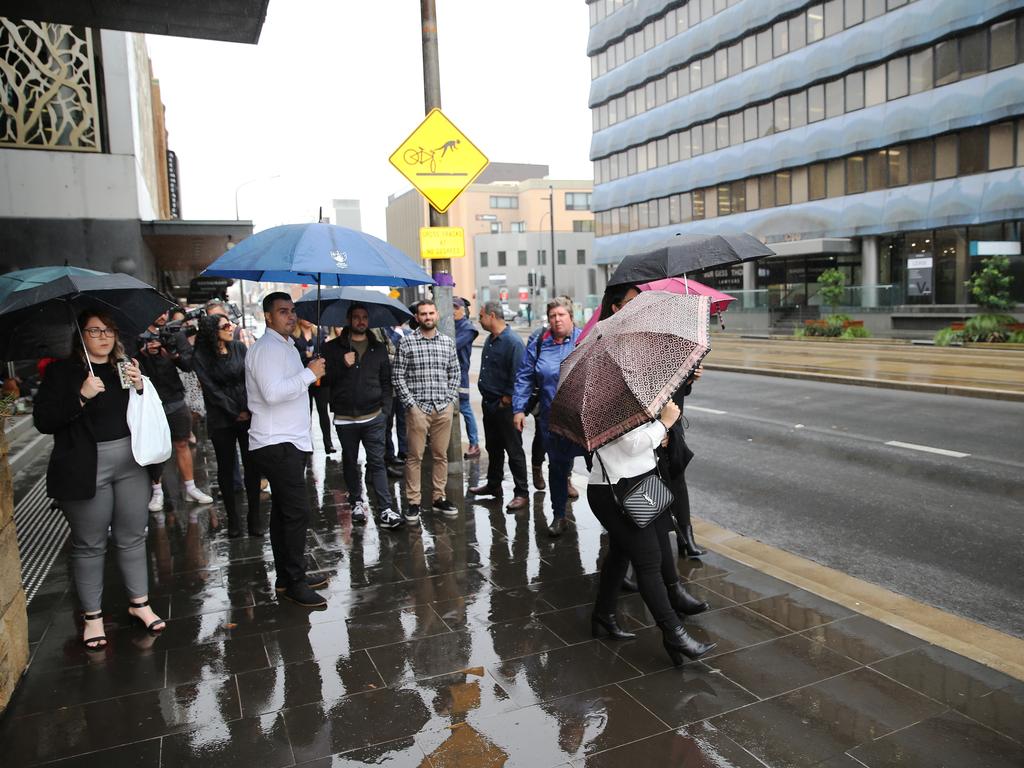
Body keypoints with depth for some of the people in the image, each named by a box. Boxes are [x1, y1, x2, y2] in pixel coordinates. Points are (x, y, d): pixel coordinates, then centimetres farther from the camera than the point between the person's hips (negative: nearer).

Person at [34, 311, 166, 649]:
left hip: (130, 463, 4)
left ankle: (139, 602, 26)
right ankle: (92, 615, 20)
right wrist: (82, 397, -21)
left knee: (133, 537, 12)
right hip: (85, 470, -3)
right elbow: (43, 421, -9)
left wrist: (141, 388, -9)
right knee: (89, 545, 7)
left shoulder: (127, 368, 9)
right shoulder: (62, 372, -3)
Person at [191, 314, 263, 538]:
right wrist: (236, 413, -9)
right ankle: (233, 518, 19)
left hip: (249, 416, 2)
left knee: (252, 466, 1)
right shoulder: (201, 357, -4)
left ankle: (254, 517, 11)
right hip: (222, 420, -2)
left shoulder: (239, 348, 3)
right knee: (226, 468, 7)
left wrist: (251, 408, -10)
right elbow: (211, 389, -6)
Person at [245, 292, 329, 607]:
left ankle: (287, 577, 21)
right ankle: (294, 581, -2)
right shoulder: (267, 348, -13)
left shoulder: (285, 346, 20)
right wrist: (309, 373, -19)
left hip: (289, 442, 10)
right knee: (297, 511, -11)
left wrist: (309, 373, 15)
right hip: (277, 443, -10)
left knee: (283, 510, 14)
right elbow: (273, 393, -26)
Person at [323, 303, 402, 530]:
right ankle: (357, 502, 27)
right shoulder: (333, 347, 4)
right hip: (345, 418, 0)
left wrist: (385, 409, 1)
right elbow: (325, 378, -2)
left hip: (373, 417, 0)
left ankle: (386, 509, -4)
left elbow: (386, 382, 10)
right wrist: (343, 365, -16)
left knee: (377, 463, -3)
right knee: (350, 463, 12)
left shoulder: (379, 348, 9)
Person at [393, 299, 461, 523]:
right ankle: (413, 502, 10)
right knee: (415, 456, 1)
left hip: (444, 408, 3)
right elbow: (398, 376, -3)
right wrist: (410, 404, -8)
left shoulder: (448, 342, 9)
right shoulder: (407, 342, -2)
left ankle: (439, 497, 21)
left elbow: (455, 373, 13)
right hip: (418, 408, -3)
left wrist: (450, 399, 3)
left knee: (441, 455, 9)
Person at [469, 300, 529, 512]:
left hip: (505, 407, -9)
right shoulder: (490, 340, 11)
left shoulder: (513, 342, -18)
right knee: (493, 448, 20)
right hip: (489, 403, 9)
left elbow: (518, 376, -21)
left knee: (514, 451, 0)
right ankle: (493, 485, 35)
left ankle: (522, 494, 8)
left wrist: (506, 401, -16)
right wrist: (485, 393, 14)